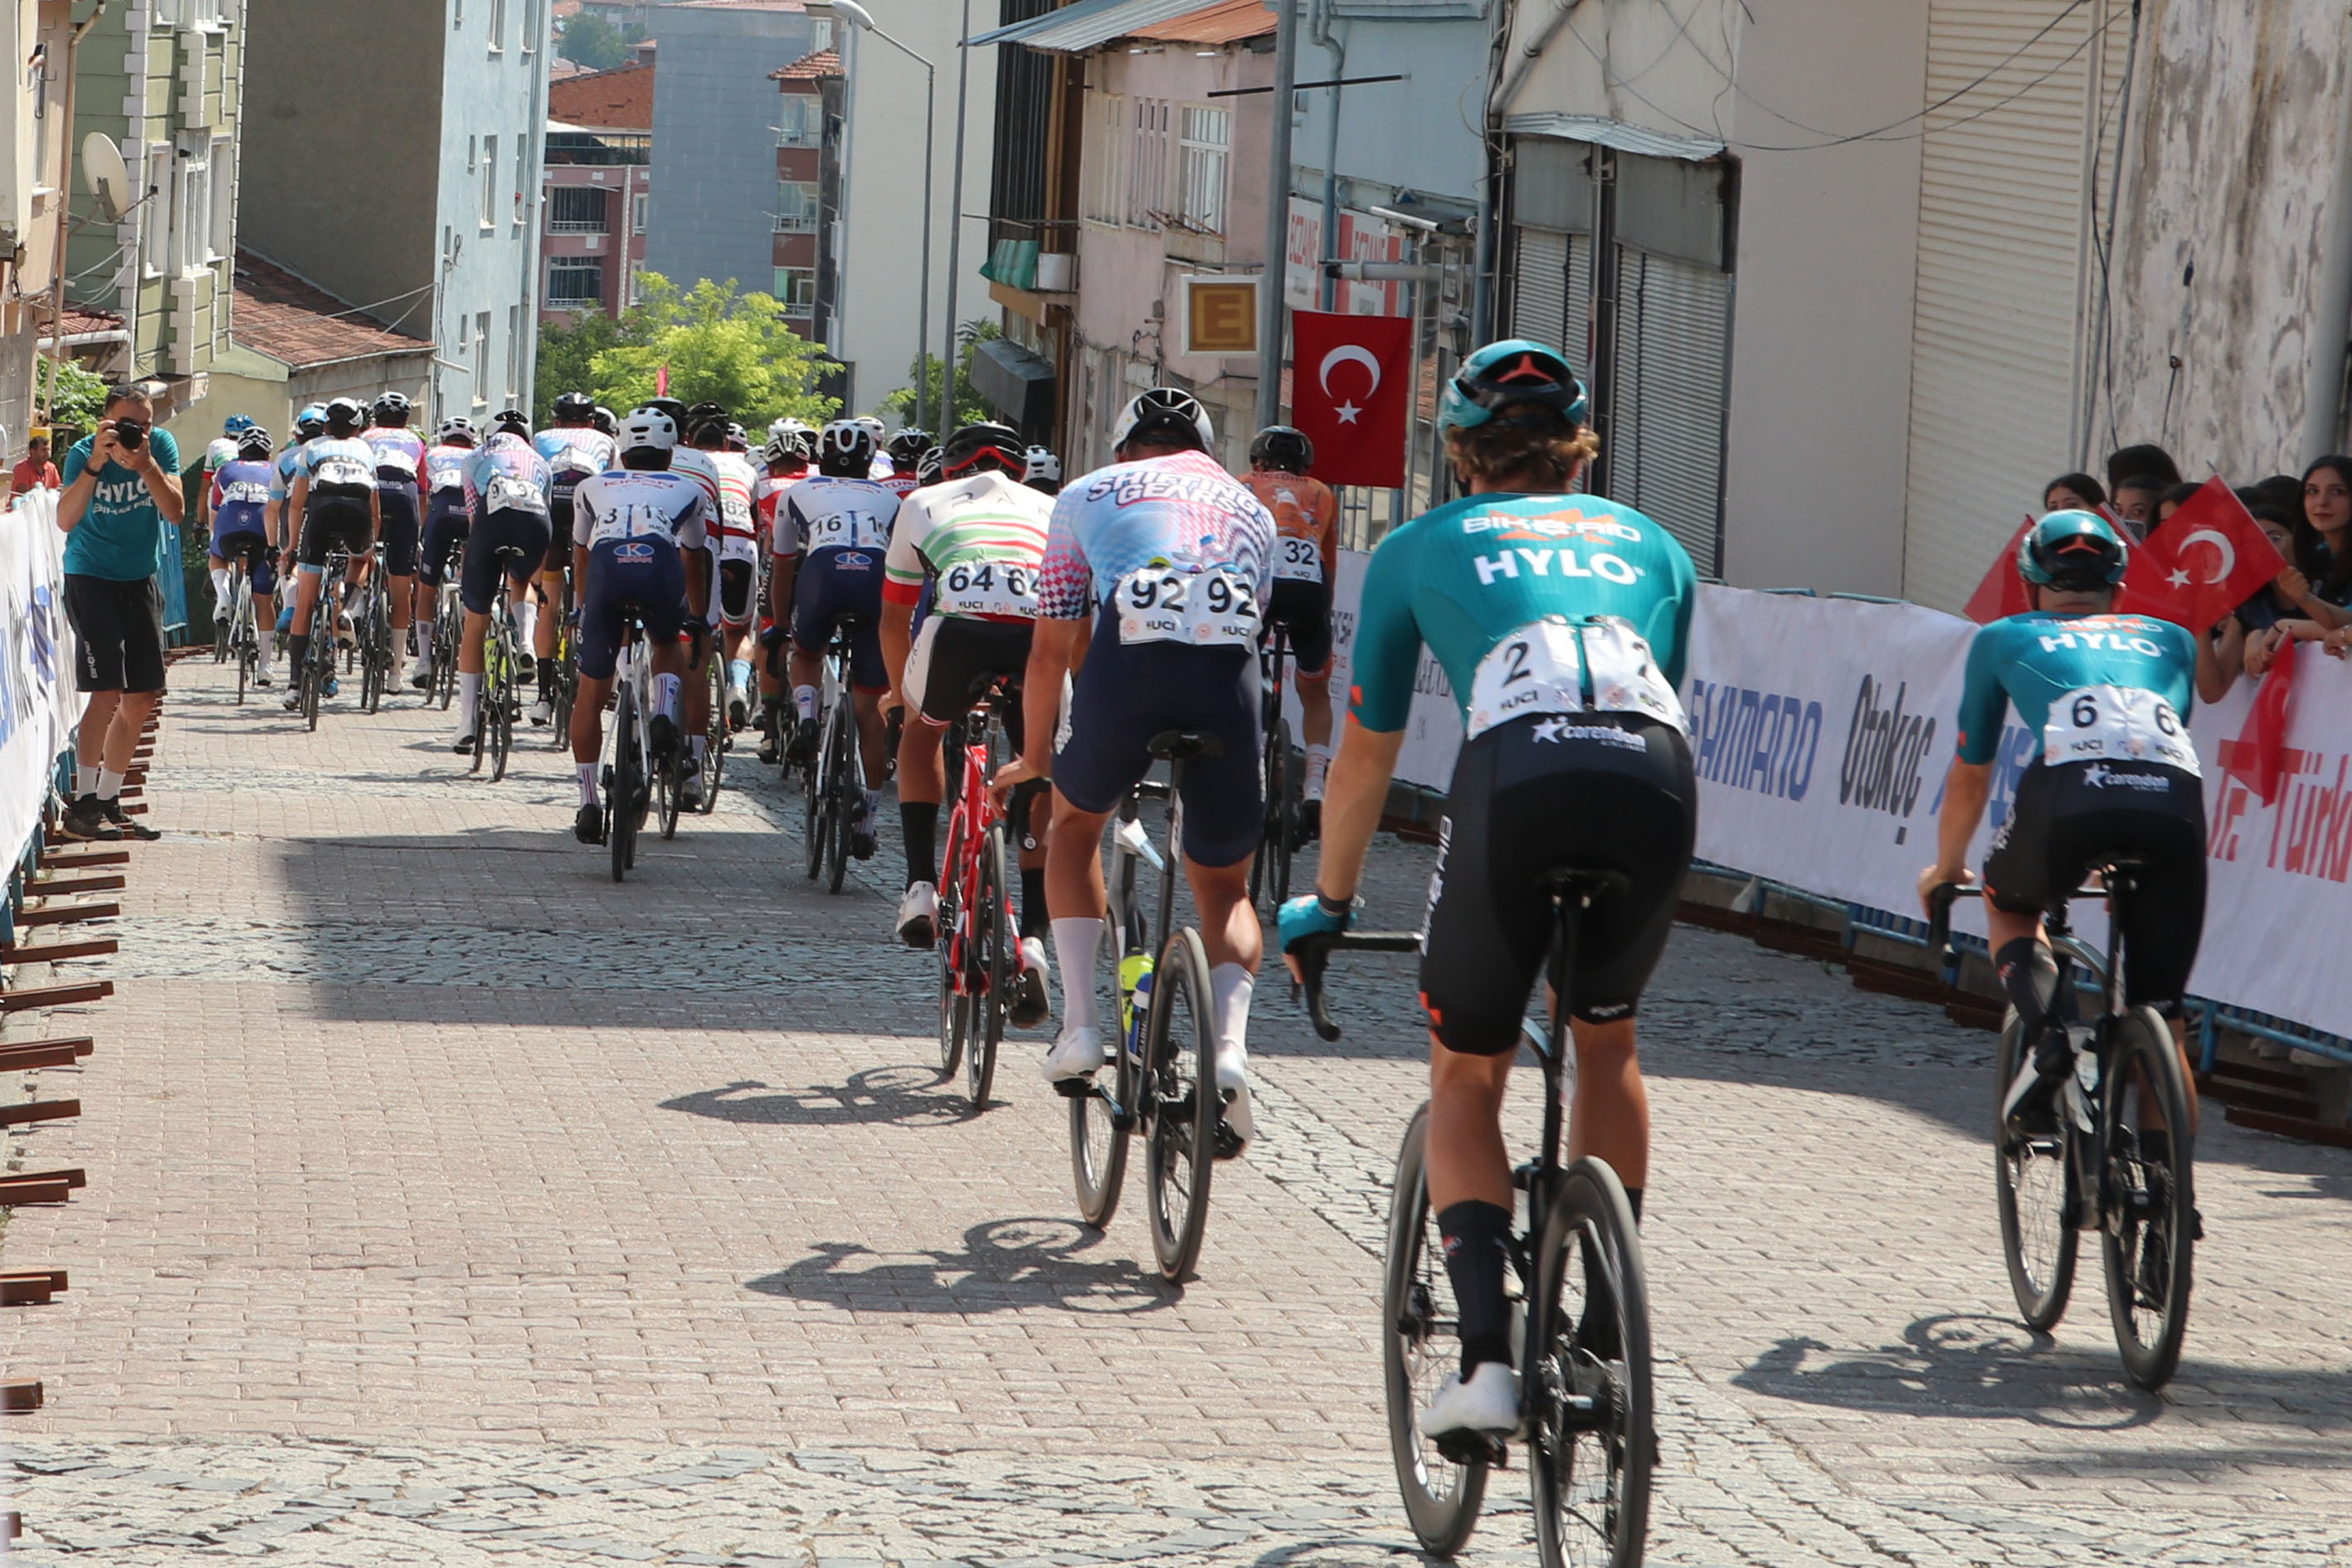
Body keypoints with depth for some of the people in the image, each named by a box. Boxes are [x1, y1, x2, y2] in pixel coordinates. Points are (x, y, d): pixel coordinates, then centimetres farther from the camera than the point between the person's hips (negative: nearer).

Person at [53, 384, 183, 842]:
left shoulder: (162, 446, -6)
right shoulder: (84, 453, -15)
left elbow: (176, 511, -16)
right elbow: (65, 520, -29)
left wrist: (146, 465, -30)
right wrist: (96, 464, -38)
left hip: (141, 581, 5)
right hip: (91, 578, -5)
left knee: (141, 700, 6)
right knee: (107, 693, -16)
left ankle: (109, 802, 19)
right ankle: (83, 805, -11)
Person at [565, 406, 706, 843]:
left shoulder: (592, 487, 35)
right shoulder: (686, 490, 34)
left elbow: (580, 558, 47)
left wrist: (586, 609, 64)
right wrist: (692, 612, 65)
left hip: (607, 565, 0)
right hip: (661, 564, 0)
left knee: (591, 695, 11)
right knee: (668, 645, 33)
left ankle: (588, 805, 7)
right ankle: (663, 715, 5)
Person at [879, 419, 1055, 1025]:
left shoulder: (923, 504, 33)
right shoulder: (1051, 510, 36)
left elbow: (894, 621, 40)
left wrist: (904, 697, 56)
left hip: (960, 627, -1)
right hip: (1043, 635, 1)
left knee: (922, 731, 32)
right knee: (1039, 789, 20)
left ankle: (922, 887, 22)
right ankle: (1034, 939, 5)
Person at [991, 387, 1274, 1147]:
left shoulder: (1088, 494, 26)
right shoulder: (1249, 508, 32)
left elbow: (1051, 649, 25)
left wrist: (1033, 757, 38)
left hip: (1130, 665, -1)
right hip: (1229, 678, 1)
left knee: (1074, 822, 29)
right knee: (1223, 889, 19)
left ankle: (1079, 1021, 16)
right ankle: (1229, 1044, -8)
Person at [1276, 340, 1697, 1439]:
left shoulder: (1420, 548, 28)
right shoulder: (1649, 545, 34)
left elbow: (1366, 751, 34)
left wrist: (1328, 902, 47)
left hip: (1517, 772, -2)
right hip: (1657, 778, 2)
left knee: (1464, 1077, 15)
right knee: (1607, 1044, 28)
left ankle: (1487, 1354, -1)